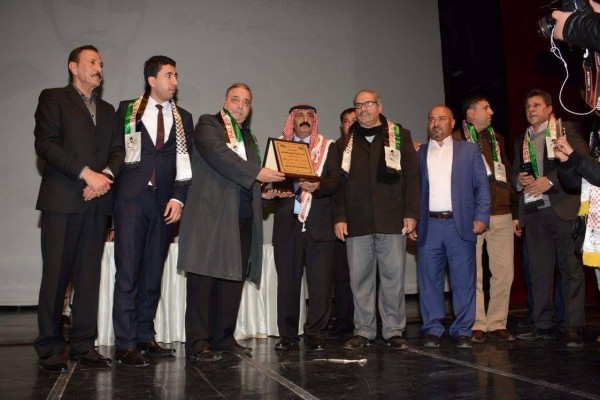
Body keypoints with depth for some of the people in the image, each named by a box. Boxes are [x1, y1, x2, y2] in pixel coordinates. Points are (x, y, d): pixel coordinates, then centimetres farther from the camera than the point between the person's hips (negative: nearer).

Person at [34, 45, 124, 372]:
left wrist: (105, 175, -7)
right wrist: (86, 174, -14)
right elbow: (45, 144, -7)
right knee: (56, 274, -3)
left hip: (97, 201, 5)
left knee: (89, 275, 4)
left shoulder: (107, 109, 23)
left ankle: (83, 344, 10)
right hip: (62, 199, -5)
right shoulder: (53, 98, 6)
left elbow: (117, 150, 14)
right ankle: (50, 348, 5)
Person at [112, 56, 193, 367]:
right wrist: (111, 188, -3)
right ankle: (125, 344, -2)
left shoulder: (183, 118, 15)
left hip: (164, 203, 3)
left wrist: (178, 198, -3)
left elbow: (185, 162, 9)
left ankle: (145, 337, 16)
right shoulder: (127, 110, 9)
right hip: (131, 198, -3)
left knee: (154, 273, 6)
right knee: (128, 272, -6)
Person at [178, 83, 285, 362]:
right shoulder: (208, 124, 4)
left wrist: (264, 189, 5)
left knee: (233, 278, 6)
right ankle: (198, 343, 0)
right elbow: (217, 154, -15)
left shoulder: (248, 136, 26)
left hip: (243, 218, 7)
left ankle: (223, 338, 15)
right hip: (212, 215, -7)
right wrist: (257, 173, -18)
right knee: (204, 279, -5)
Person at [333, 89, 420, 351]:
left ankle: (394, 331, 12)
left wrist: (411, 213, -3)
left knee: (393, 277, 1)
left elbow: (411, 177, 4)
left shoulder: (400, 136, 9)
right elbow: (338, 183, 11)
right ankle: (363, 331, 13)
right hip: (357, 222, 2)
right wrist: (339, 217, 1)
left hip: (392, 220, -1)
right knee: (360, 278, 3)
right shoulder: (344, 143, 14)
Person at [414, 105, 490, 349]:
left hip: (461, 225, -1)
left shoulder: (469, 150, 10)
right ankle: (432, 329, 14)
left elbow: (482, 186, 6)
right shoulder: (418, 154, 12)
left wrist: (481, 217, -5)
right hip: (428, 226, 1)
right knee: (429, 280, 4)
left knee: (464, 280, 2)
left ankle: (463, 330, 14)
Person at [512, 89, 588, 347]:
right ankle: (542, 325, 14)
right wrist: (518, 179, 0)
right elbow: (514, 173, 23)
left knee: (571, 269, -3)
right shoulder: (521, 141, 19)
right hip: (533, 212, 5)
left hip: (562, 209, -5)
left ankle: (573, 328, 3)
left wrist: (550, 180, -16)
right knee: (539, 271, 7)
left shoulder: (566, 130, 4)